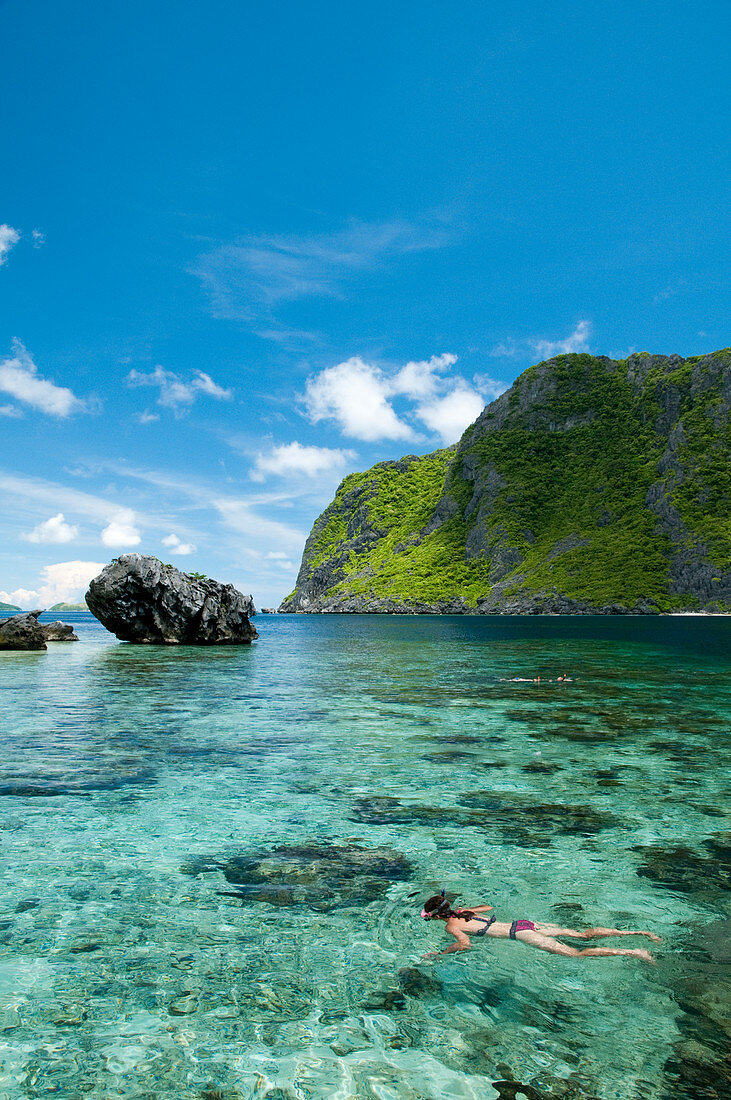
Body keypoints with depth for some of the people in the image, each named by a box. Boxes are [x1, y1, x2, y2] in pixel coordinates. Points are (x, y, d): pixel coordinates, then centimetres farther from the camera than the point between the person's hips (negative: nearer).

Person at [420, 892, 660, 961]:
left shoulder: (451, 925, -7)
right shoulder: (461, 912, 16)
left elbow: (465, 944, -25)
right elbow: (488, 906, 30)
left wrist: (439, 954, -14)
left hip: (519, 933, -8)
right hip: (521, 924, 8)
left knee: (577, 954, -9)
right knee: (583, 935, 7)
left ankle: (633, 952, -11)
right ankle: (637, 932, 7)